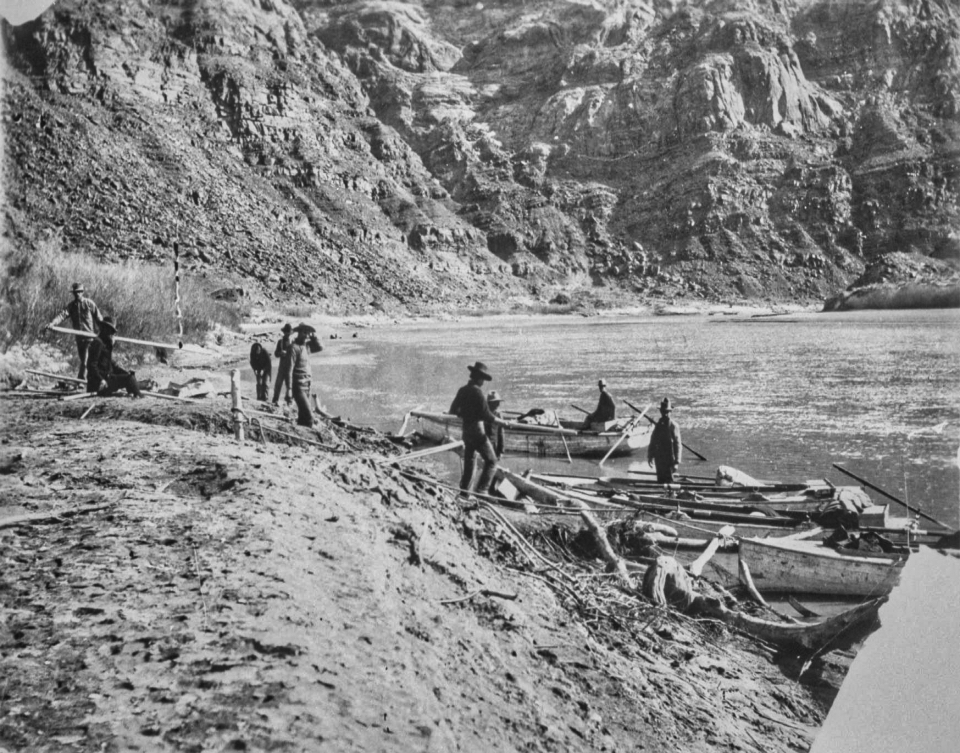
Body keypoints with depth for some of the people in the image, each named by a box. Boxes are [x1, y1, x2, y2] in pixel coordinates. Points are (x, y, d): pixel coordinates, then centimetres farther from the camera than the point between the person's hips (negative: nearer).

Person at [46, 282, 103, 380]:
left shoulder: (89, 303, -5)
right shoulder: (71, 305, 5)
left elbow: (99, 319, 0)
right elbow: (62, 315, -10)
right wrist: (52, 323, -29)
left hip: (90, 336, -5)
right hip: (79, 337, 5)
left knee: (85, 361, -12)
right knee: (83, 360, 13)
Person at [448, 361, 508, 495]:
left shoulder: (462, 390, 5)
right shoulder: (477, 392, -18)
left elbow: (453, 411, 15)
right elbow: (486, 416, -19)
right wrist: (501, 422, -8)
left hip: (466, 432, 8)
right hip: (478, 430, -8)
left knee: (469, 461, 20)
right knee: (491, 461, 0)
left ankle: (464, 490, 22)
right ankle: (482, 490, -8)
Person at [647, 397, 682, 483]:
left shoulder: (673, 426, -11)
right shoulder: (659, 424, 8)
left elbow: (678, 444, -13)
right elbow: (653, 441, 15)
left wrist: (677, 461, -16)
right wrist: (650, 456, 15)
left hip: (670, 459, -6)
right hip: (659, 459, 6)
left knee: (669, 480, -3)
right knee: (660, 480, 12)